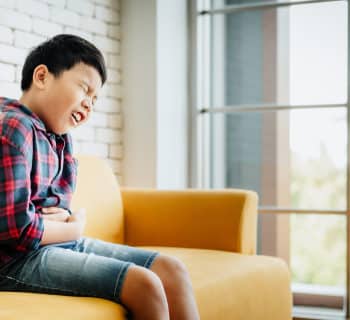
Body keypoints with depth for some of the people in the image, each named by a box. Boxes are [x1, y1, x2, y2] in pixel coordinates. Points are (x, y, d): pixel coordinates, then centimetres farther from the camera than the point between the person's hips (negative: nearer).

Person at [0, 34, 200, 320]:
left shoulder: (61, 137, 12)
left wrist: (63, 217, -8)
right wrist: (74, 227, -5)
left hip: (61, 243, 9)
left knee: (171, 269, 0)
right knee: (144, 284, -22)